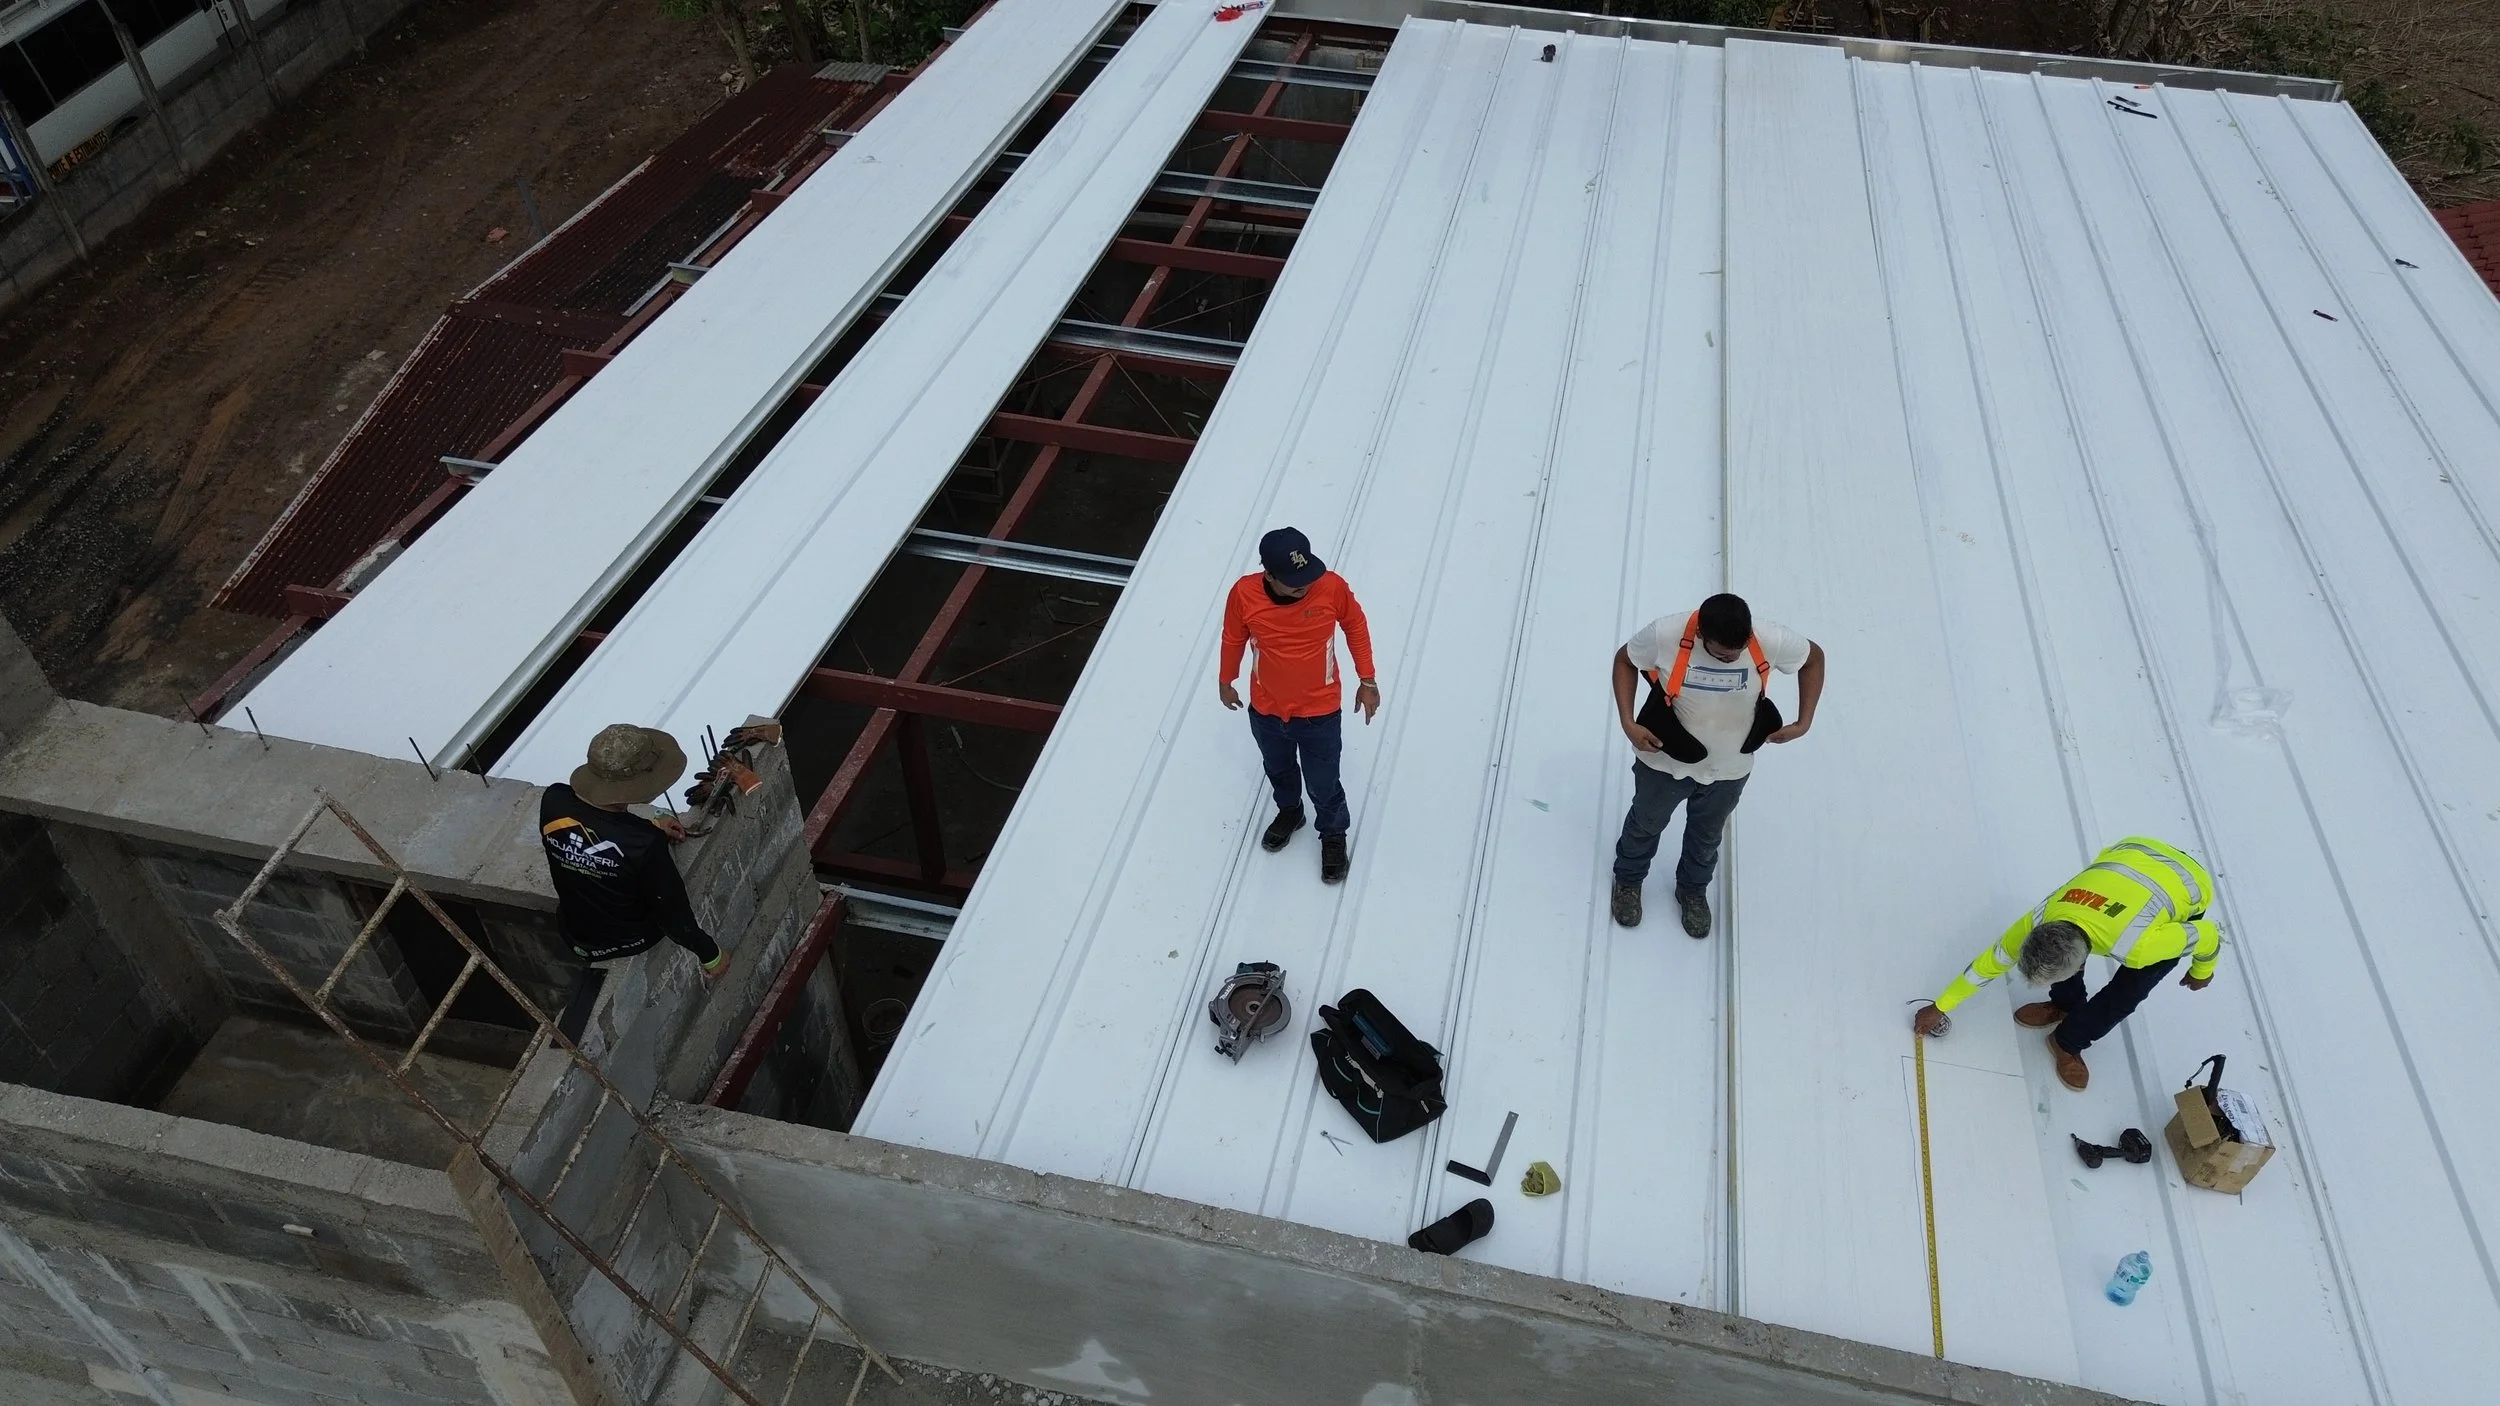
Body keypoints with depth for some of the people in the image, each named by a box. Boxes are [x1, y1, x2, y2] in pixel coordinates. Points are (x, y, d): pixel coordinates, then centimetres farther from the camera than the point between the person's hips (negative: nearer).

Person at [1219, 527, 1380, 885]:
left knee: (1323, 784, 17)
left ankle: (1334, 835, 48)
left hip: (1319, 712, -2)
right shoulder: (1244, 594, -25)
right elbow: (1233, 638, -5)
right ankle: (1289, 812, 61)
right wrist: (1225, 681, 10)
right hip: (1266, 711, 2)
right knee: (1279, 770, 29)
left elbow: (1355, 626, -7)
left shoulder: (1332, 587, -27)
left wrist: (1367, 680, -1)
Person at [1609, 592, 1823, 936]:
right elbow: (1625, 660, -12)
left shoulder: (1770, 641, -29)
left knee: (1707, 836, 28)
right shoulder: (1666, 635, -33)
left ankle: (1692, 890, 58)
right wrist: (1628, 723, -20)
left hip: (1728, 769, 1)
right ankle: (1628, 880, 57)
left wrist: (1804, 722, -10)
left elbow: (1813, 657, -7)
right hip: (1665, 760, -1)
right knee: (1646, 823, 26)